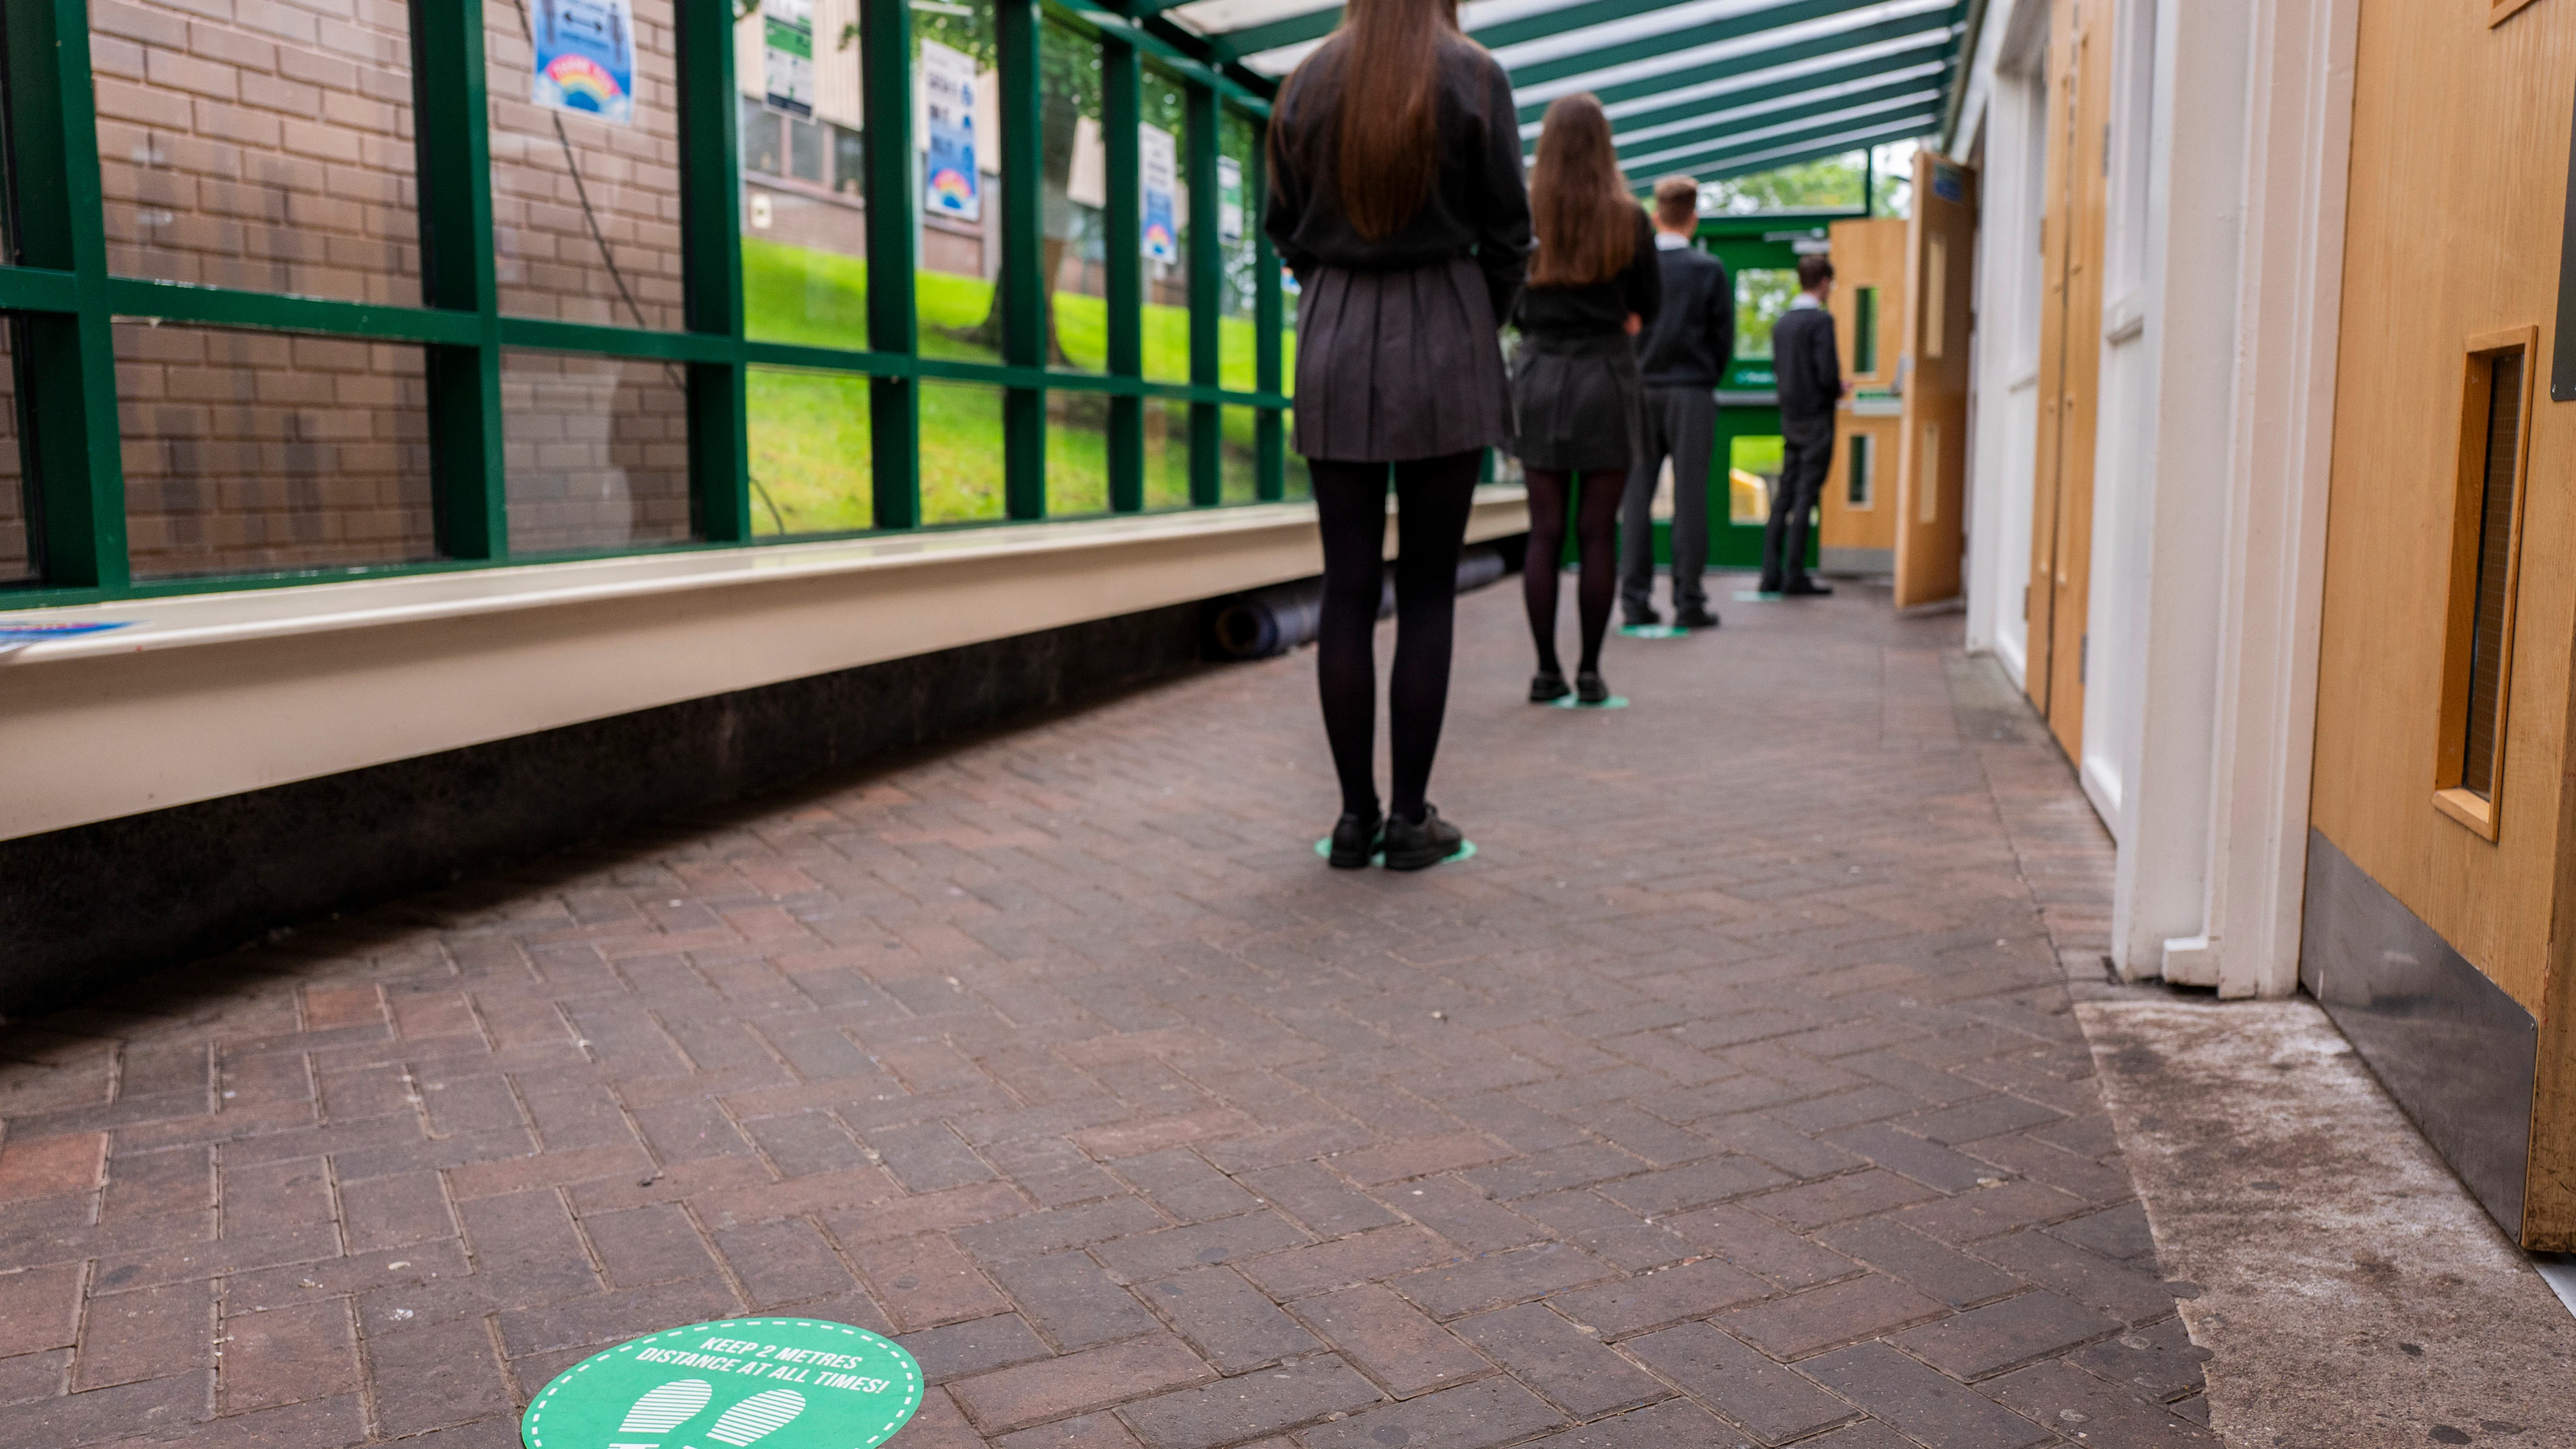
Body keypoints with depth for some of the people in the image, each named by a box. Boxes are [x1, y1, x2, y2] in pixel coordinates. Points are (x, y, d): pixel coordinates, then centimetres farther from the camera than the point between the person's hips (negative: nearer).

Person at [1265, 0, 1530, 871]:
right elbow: (1507, 233, -2)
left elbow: (1283, 229, 8)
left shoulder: (1307, 84, 4)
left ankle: (1357, 814, 7)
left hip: (1335, 342, 3)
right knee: (1427, 592, 2)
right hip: (1443, 342, -2)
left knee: (1347, 588, 4)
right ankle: (1410, 818, 4)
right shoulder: (1473, 77, -3)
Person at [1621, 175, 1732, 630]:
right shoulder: (1710, 269, -3)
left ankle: (1635, 600, 3)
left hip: (1640, 392, 2)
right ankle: (1688, 601, 0)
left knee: (1636, 495, 5)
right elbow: (1724, 337, 0)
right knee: (1690, 495, 0)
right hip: (1692, 392, -2)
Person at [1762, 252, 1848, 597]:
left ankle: (1771, 575, 8)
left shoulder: (1782, 323, 10)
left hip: (1790, 417, 7)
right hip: (1816, 417, -7)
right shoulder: (1821, 320, -13)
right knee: (1806, 497, -5)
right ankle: (1794, 577, -3)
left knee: (1784, 495, 8)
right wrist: (1839, 390, 3)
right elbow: (1828, 374, -20)